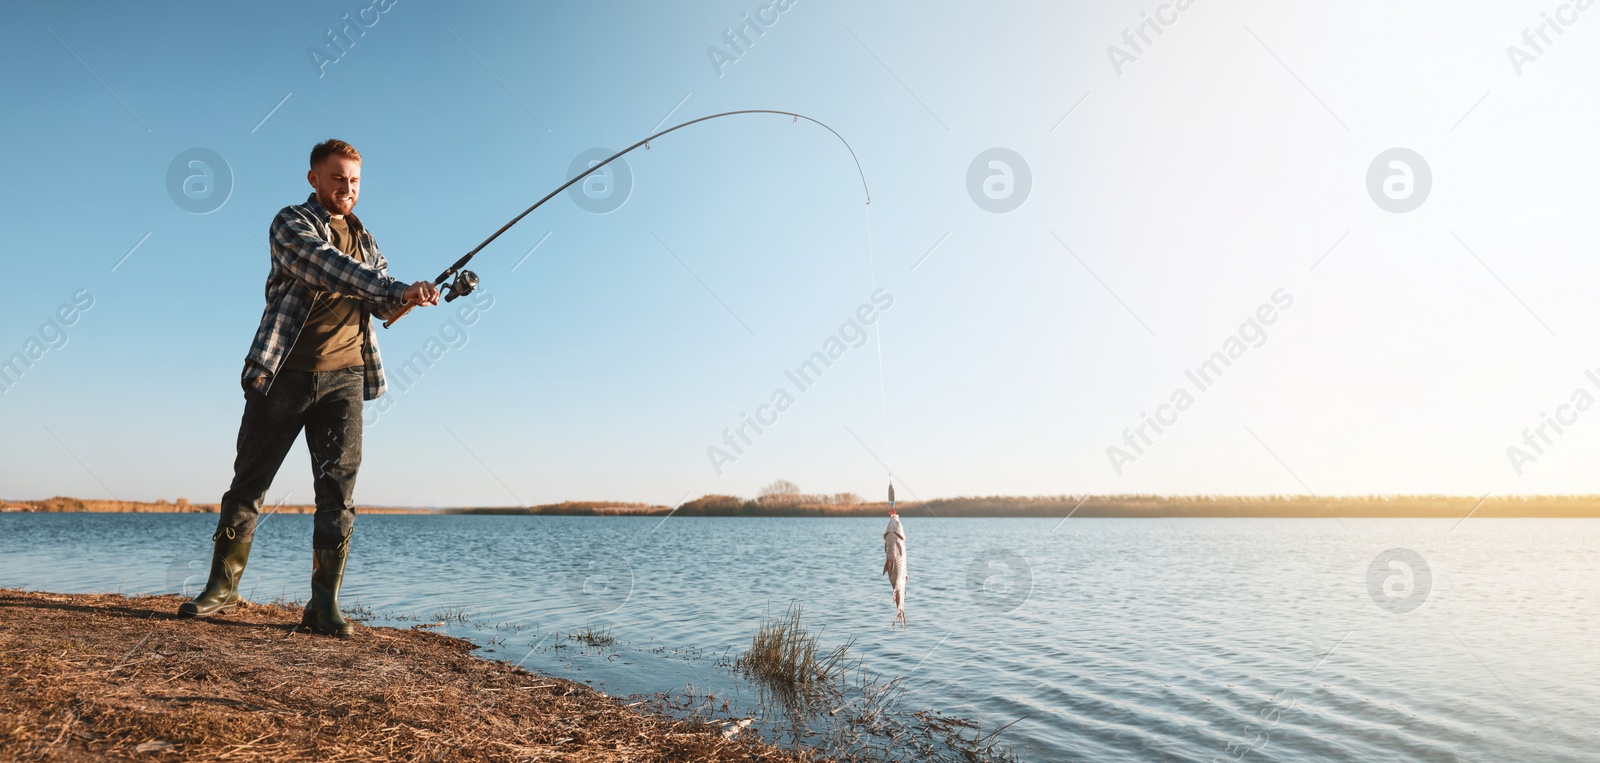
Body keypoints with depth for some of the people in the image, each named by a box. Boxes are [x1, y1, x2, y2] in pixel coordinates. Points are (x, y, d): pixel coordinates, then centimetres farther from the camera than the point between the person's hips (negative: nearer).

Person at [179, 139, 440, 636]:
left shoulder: (364, 240, 18)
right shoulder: (290, 224, 0)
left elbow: (385, 305, 9)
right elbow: (329, 269, -20)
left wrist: (410, 297, -13)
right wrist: (399, 289, -32)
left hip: (344, 376, 3)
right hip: (284, 373, -3)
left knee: (338, 489, -5)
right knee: (249, 483, 5)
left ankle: (324, 605, -2)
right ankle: (221, 588, 22)